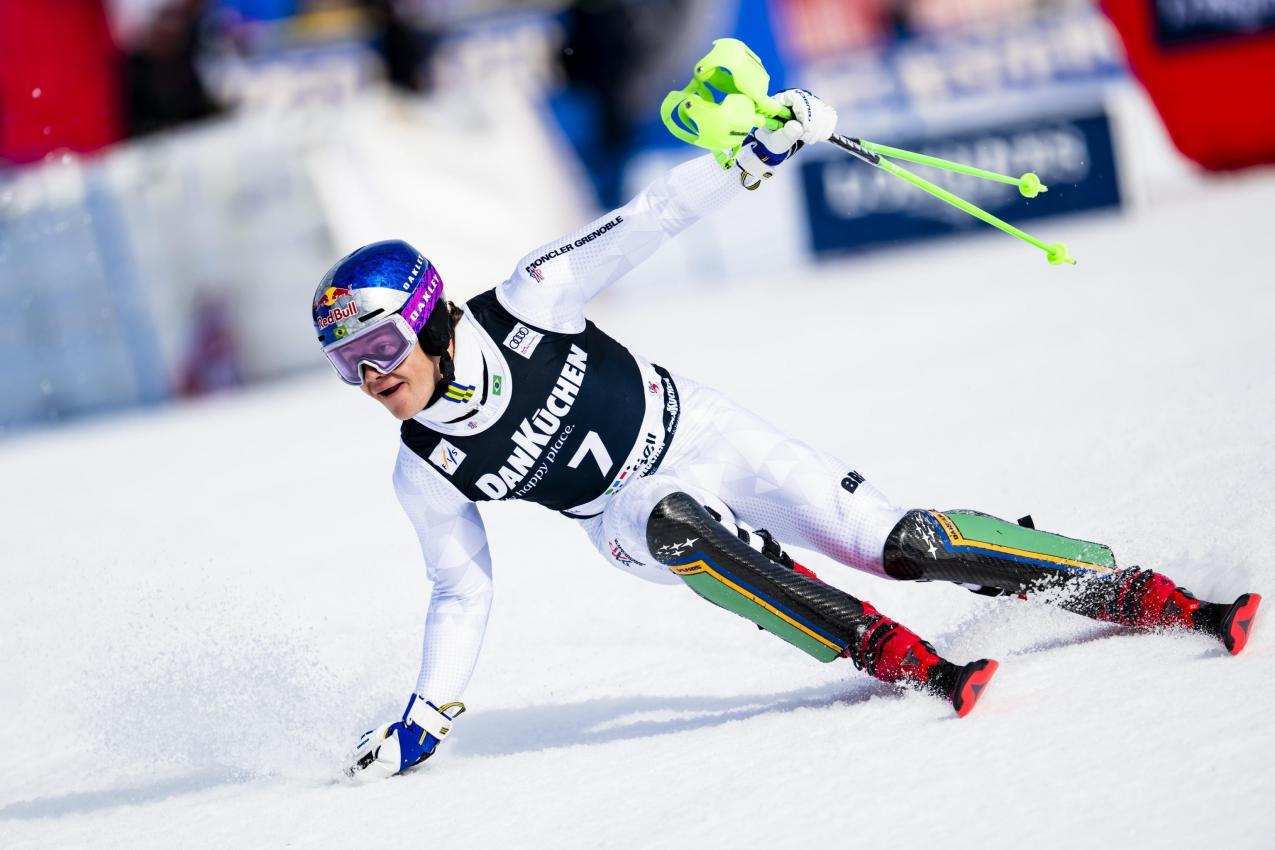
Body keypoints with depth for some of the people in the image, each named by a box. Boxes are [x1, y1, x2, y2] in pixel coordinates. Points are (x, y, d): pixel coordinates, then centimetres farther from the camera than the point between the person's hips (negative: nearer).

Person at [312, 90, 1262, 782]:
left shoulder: (525, 302, -20)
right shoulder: (427, 472, -11)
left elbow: (643, 222, -17)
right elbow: (463, 592, 1)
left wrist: (763, 151, -23)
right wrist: (424, 719, -4)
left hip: (700, 437, -1)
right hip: (633, 512, 1)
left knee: (897, 544, -13)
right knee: (677, 527, -35)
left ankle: (1147, 594, -4)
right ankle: (907, 662, -35)